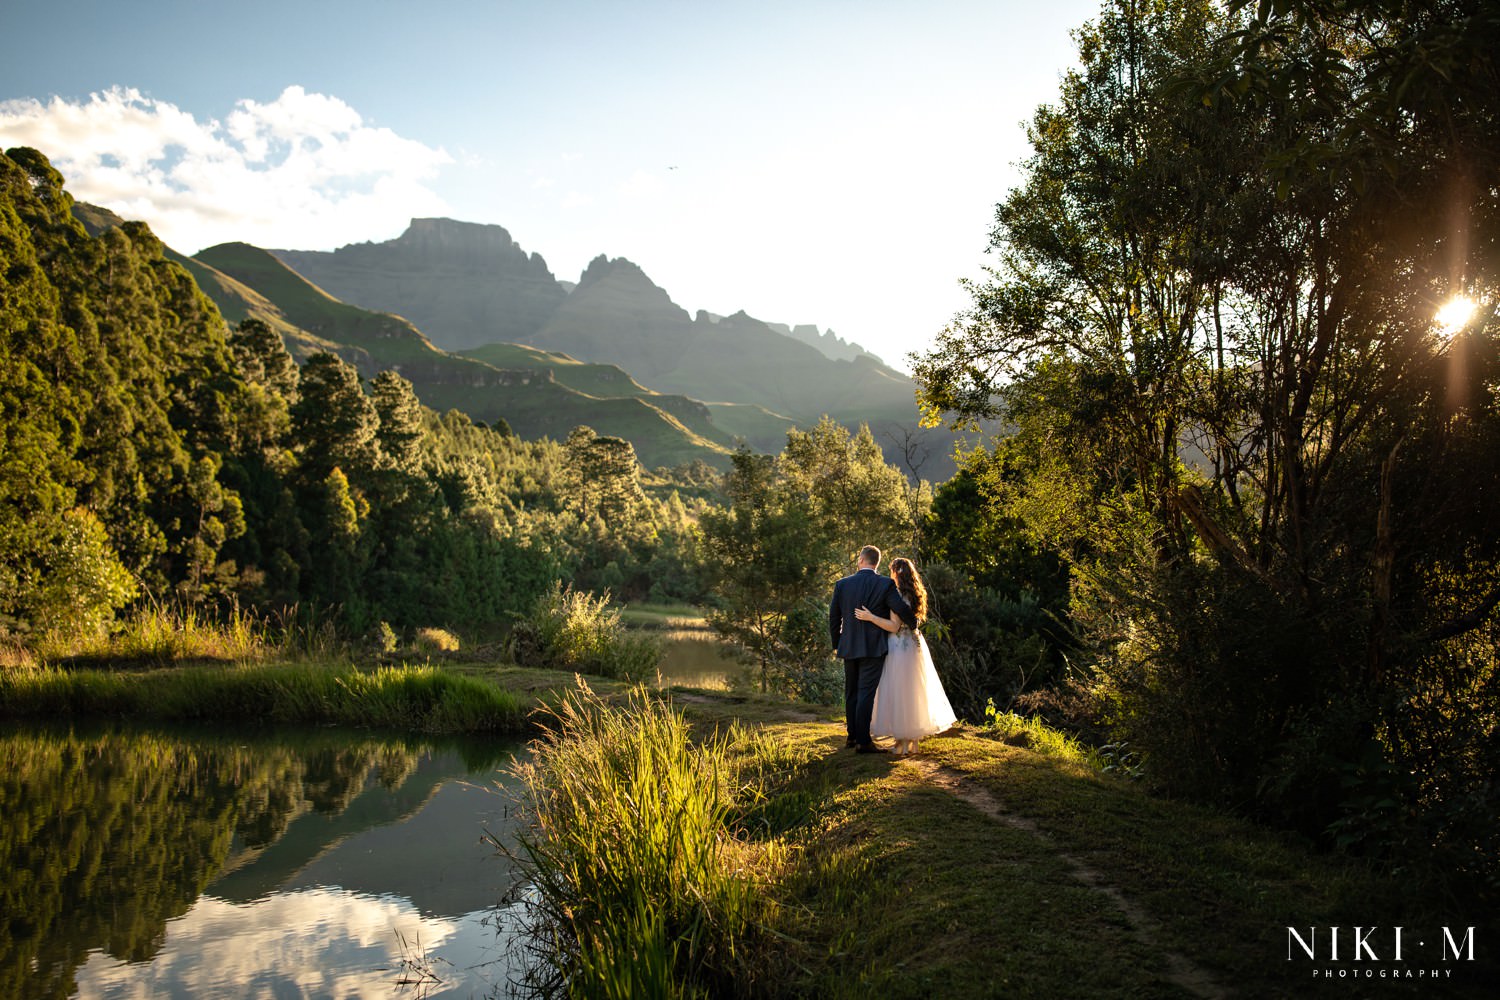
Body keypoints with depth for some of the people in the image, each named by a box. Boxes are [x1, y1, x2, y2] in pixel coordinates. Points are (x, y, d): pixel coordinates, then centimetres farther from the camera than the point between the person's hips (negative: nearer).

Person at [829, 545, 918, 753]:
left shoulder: (842, 584, 3)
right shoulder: (885, 584, -8)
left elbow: (833, 617, 7)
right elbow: (902, 609, -12)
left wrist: (837, 643, 18)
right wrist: (914, 625, 9)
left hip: (849, 648, 4)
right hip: (873, 648, -4)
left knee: (851, 692, 14)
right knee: (866, 693, -5)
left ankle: (852, 736, 22)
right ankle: (863, 741, -6)